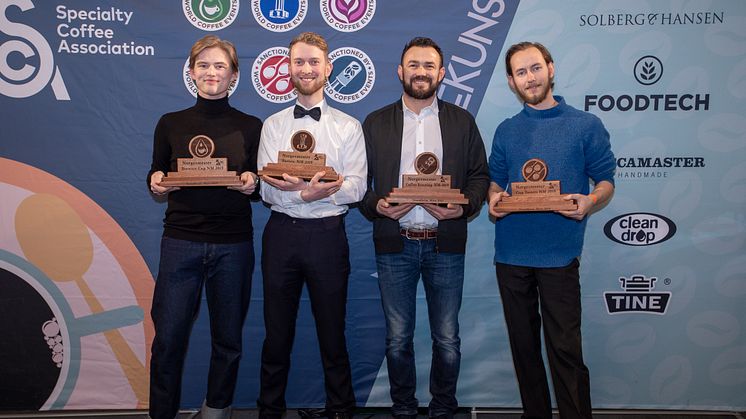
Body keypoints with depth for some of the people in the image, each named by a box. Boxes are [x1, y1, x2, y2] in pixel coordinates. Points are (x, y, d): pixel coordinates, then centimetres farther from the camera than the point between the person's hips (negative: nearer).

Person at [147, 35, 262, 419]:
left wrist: (252, 184, -13)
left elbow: (260, 188, 9)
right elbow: (157, 177, 13)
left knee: (228, 337, 9)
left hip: (233, 244, 0)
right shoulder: (171, 123, 7)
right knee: (168, 337, 2)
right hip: (180, 241, 0)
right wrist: (155, 182, -9)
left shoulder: (251, 127, 5)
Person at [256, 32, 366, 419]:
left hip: (328, 234, -1)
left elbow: (356, 187, -8)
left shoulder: (348, 127, 3)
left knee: (332, 332, 10)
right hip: (281, 233, 2)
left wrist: (298, 189, -22)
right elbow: (267, 188, -4)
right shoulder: (272, 126, 7)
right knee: (277, 332, 13)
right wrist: (308, 192, -23)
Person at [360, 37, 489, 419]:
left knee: (447, 339, 7)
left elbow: (480, 175, 7)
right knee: (397, 339, 9)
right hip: (394, 244, 0)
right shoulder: (375, 123, 7)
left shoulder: (462, 121, 8)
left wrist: (464, 206, -11)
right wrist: (376, 205, -14)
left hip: (445, 244, 0)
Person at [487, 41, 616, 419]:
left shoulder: (585, 125, 2)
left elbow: (606, 181, 4)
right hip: (511, 253, 4)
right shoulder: (506, 131, 11)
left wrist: (590, 201, -18)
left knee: (565, 348, -4)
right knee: (523, 344, 12)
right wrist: (493, 199, -5)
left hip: (559, 253, -3)